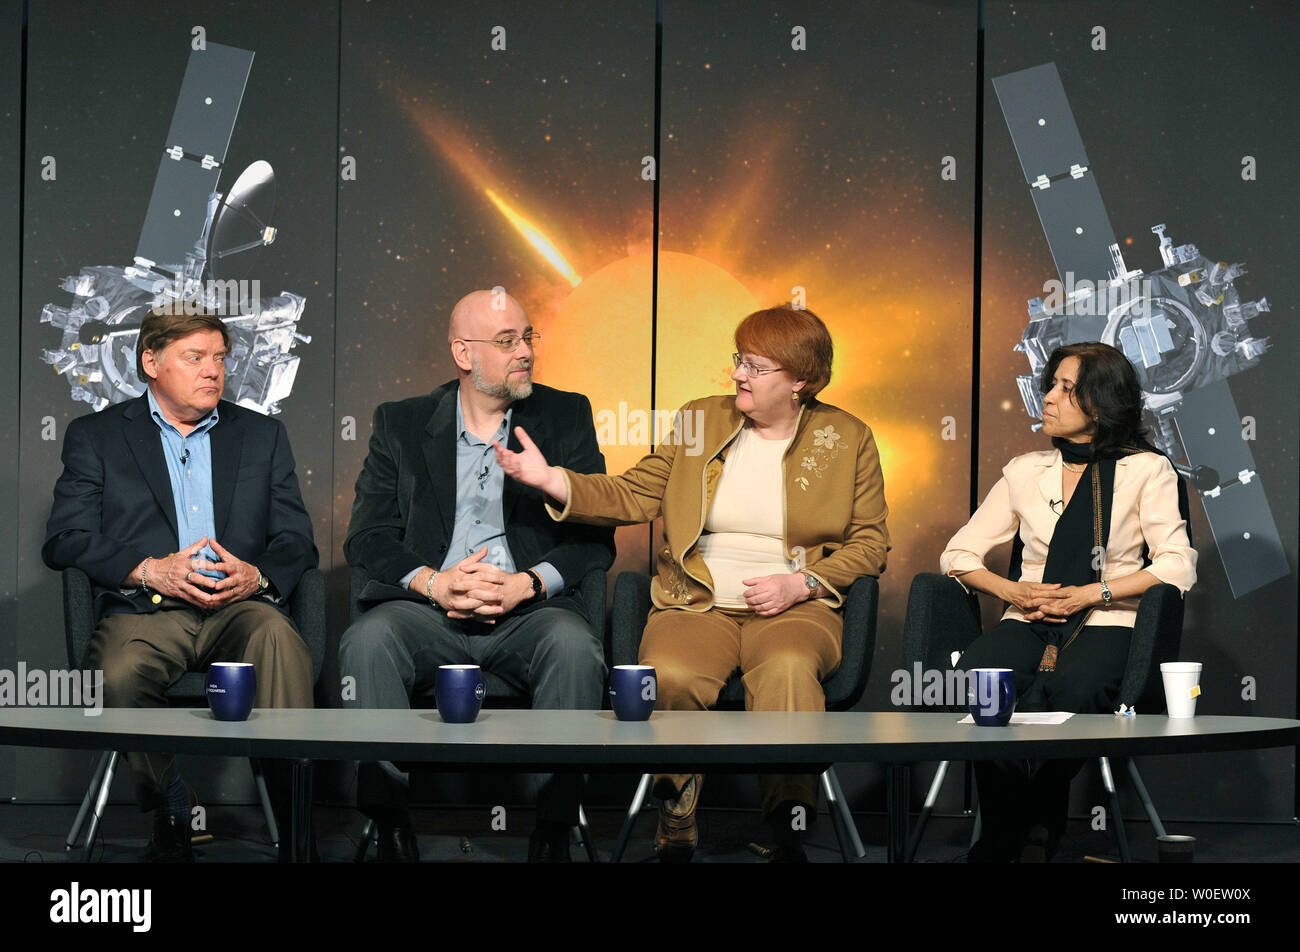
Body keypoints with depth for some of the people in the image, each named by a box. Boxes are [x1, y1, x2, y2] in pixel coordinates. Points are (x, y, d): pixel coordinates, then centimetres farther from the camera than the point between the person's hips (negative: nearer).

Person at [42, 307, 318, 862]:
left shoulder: (263, 436, 22)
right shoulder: (96, 436, 14)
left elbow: (297, 541, 15)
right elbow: (64, 541, 3)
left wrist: (257, 576, -9)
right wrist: (150, 570, -12)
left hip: (238, 607, 1)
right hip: (143, 610, -1)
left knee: (280, 643, -35)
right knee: (118, 676, -35)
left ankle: (298, 835, -34)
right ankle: (171, 823, -16)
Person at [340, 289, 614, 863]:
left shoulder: (566, 417, 14)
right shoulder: (400, 425, 14)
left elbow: (595, 535, 6)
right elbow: (367, 537, 6)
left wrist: (528, 584, -12)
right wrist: (433, 583, -13)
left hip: (528, 609, 0)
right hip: (427, 611, 1)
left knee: (575, 647, -33)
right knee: (367, 642, -31)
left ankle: (552, 833, -26)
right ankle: (392, 830, -25)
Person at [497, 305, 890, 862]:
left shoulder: (847, 439, 9)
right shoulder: (701, 420, 13)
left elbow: (870, 543, 8)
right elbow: (632, 497, 9)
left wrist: (800, 584, -8)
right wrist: (550, 479, -6)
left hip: (794, 607, -1)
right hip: (696, 604, 1)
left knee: (788, 669, -38)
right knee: (669, 675, -33)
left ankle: (789, 829, -31)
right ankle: (676, 817, -15)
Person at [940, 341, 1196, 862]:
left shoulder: (1147, 471, 7)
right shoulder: (1025, 471, 17)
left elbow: (1177, 566, -3)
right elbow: (958, 554, 17)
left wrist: (1092, 594, -13)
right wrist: (1013, 591, -3)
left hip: (1105, 624, -3)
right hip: (1029, 622, 3)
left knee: (1072, 689, -39)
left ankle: (1037, 830, -20)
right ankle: (1004, 835, -18)